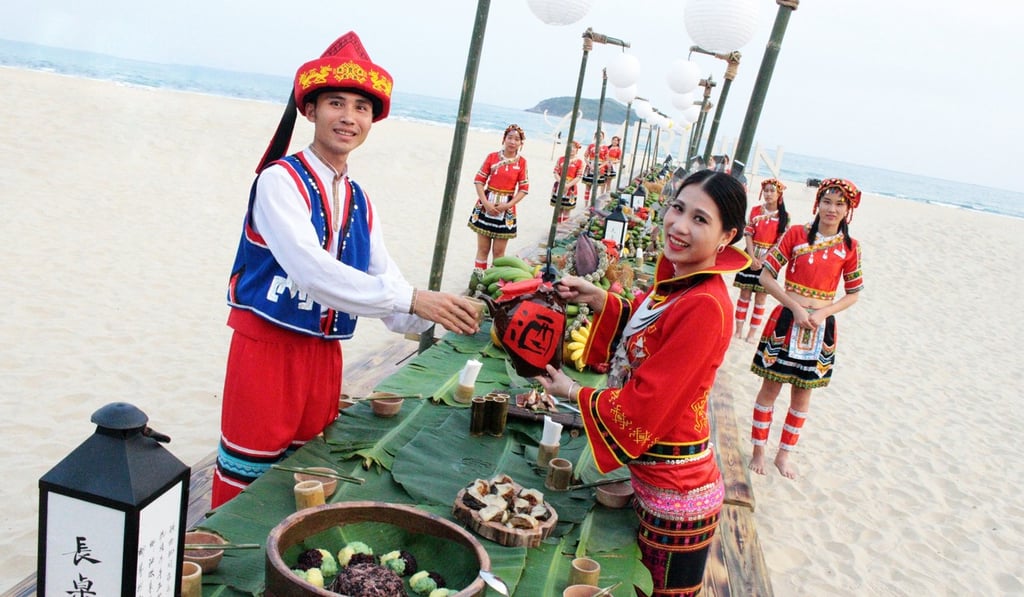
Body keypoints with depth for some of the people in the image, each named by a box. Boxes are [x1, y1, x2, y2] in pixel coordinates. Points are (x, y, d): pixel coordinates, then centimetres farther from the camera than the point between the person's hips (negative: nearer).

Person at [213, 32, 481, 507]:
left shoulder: (359, 202, 11)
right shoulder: (279, 180, -11)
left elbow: (385, 280, 6)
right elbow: (309, 268, -26)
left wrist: (440, 313, -14)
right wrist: (412, 299, -32)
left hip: (325, 355, 7)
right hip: (269, 348, -6)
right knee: (248, 478, 3)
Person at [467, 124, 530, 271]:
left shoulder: (521, 162, -2)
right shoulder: (492, 157, -2)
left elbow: (524, 188, -1)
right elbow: (479, 180, -1)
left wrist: (508, 205, -13)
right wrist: (486, 203, -13)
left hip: (506, 210, 0)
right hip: (486, 206, 0)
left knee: (499, 251, 5)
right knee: (483, 248, 6)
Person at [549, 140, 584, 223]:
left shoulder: (579, 162, -5)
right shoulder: (561, 159, 4)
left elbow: (578, 177, -8)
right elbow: (556, 173, 1)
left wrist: (568, 185, -19)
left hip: (570, 189, -3)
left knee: (567, 210, 5)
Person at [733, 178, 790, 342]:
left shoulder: (784, 216, -2)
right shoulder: (755, 210, 2)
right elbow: (748, 234, -3)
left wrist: (764, 259, -13)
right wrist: (752, 257, -13)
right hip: (751, 257, 1)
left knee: (760, 298, 4)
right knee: (744, 294, 5)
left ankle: (752, 332, 12)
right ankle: (739, 329, 13)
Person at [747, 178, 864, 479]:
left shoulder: (850, 247, 1)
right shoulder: (796, 234, -5)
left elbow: (853, 294, 7)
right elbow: (766, 276, -7)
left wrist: (823, 313, -10)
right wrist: (796, 307, -15)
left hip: (821, 327, 3)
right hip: (787, 320, -2)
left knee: (802, 394, 12)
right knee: (771, 387, 6)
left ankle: (784, 454, 28)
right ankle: (758, 451, 21)